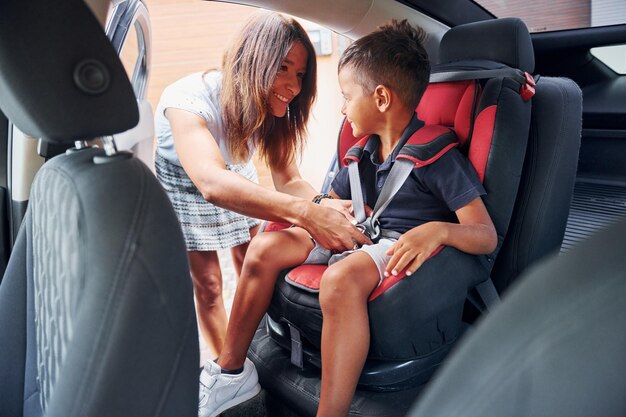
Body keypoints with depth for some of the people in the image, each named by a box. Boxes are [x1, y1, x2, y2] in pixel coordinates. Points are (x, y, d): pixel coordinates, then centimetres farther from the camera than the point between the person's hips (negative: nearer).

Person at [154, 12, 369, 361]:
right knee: (207, 283, -2)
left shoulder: (273, 110, -19)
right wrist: (305, 213, -67)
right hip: (182, 186, -4)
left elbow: (288, 180, -20)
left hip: (237, 180, 5)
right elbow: (212, 182, -56)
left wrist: (324, 205, -44)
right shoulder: (189, 99, -39)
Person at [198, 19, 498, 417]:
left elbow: (487, 236, -19)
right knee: (267, 246, -10)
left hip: (404, 251, -7)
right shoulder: (362, 153, 12)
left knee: (340, 278, -40)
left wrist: (438, 230, -38)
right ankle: (230, 371, 1)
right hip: (357, 238, 8)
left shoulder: (438, 156, -13)